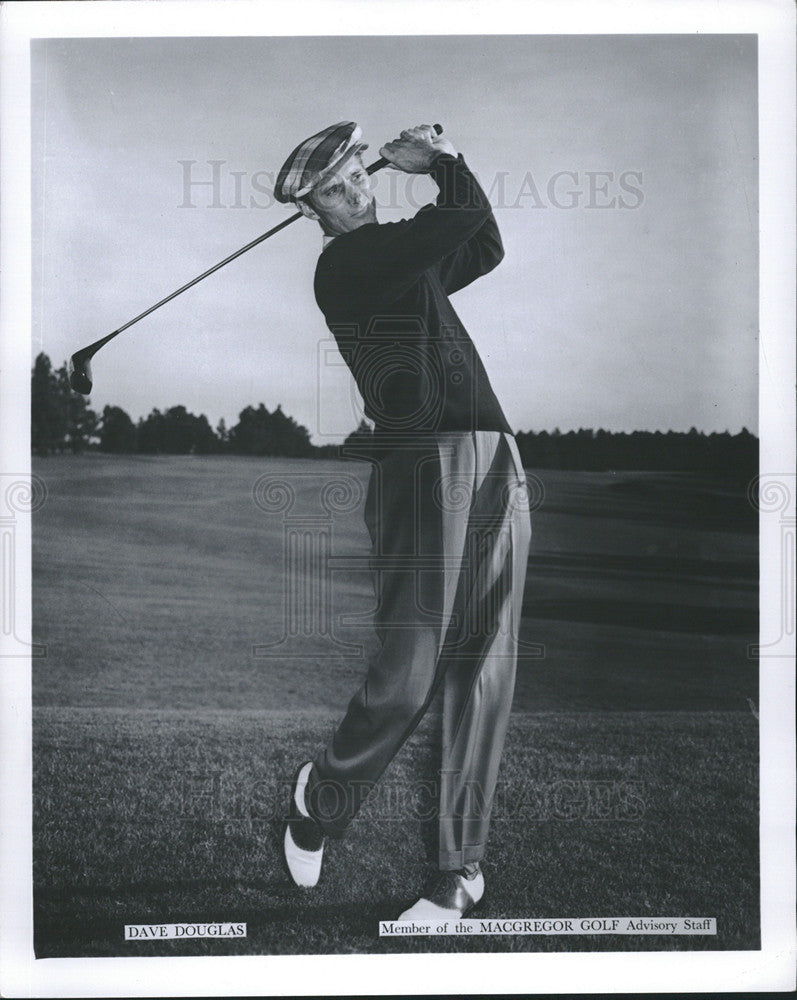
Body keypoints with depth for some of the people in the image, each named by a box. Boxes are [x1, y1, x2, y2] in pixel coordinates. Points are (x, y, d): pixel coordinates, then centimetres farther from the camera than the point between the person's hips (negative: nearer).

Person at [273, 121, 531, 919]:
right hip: (420, 465, -7)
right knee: (407, 674, -11)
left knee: (482, 674, 2)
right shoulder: (344, 265, -1)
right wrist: (441, 165, 12)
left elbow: (485, 246, 35)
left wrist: (444, 159, 24)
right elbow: (460, 221, -8)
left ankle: (460, 868, 10)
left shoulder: (413, 257, 25)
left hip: (495, 464, 7)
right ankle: (323, 795, 20)